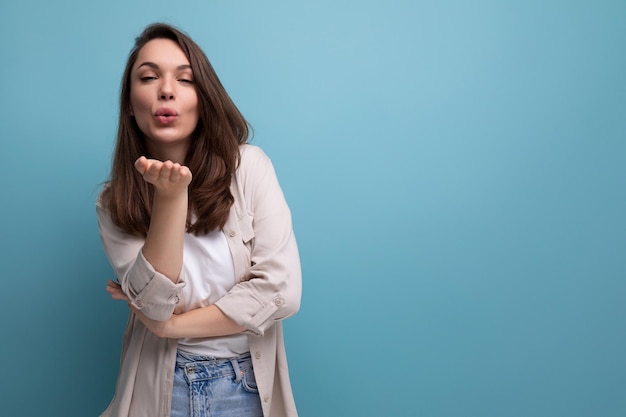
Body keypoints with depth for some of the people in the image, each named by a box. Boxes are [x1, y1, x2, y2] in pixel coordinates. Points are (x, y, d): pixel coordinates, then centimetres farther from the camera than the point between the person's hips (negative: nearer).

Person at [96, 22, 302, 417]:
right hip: (163, 384, 1)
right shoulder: (114, 204, -6)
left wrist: (171, 324, -12)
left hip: (250, 382, -1)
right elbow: (156, 304, -17)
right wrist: (171, 194, -25)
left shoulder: (248, 166, -12)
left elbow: (283, 291, -17)